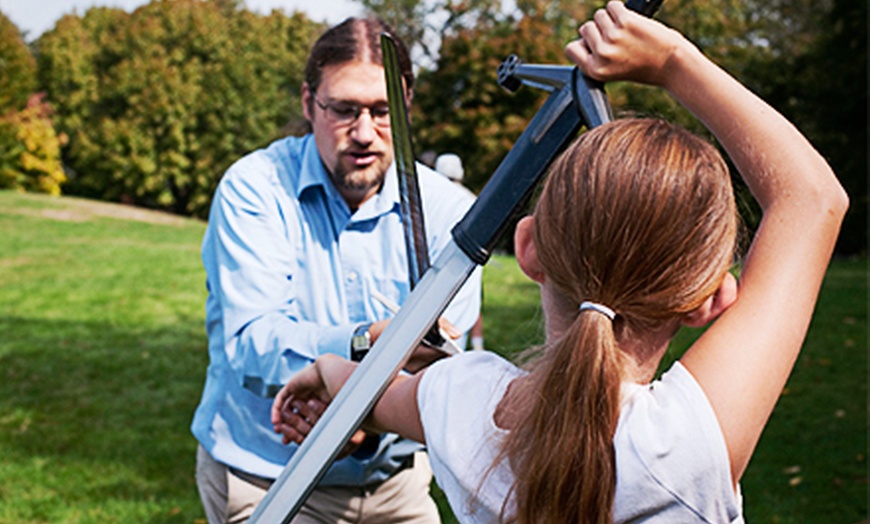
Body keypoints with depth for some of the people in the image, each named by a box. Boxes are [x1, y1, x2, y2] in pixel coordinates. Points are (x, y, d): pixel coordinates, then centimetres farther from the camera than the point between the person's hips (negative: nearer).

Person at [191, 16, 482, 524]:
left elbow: (441, 363, -17)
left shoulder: (446, 208, -8)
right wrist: (366, 343, -40)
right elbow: (250, 345, -24)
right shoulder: (253, 188, -13)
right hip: (264, 477, -3)